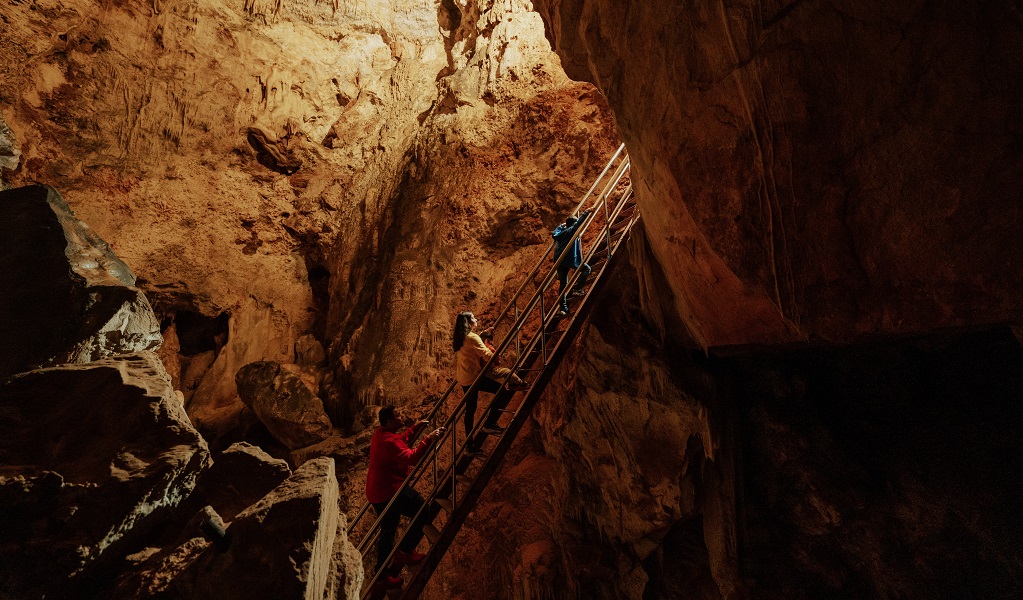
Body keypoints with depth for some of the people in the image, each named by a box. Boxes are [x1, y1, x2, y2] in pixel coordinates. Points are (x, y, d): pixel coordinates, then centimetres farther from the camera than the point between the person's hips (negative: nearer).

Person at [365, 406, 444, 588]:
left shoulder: (381, 434, 10)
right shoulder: (389, 441, -23)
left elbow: (402, 440, 28)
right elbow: (411, 458, -33)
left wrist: (416, 427, 23)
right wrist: (429, 439, -33)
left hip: (376, 493, 11)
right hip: (390, 491, -11)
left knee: (388, 532, 19)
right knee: (423, 512, 0)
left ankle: (382, 574, 28)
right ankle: (404, 552, 8)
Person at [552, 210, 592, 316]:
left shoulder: (560, 233, 20)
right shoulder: (571, 230, 1)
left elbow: (554, 233, 40)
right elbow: (579, 222, -12)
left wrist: (561, 225, 50)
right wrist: (585, 213, -4)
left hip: (559, 261, 7)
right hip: (570, 259, -7)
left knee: (563, 284, 7)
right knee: (586, 269, 11)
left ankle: (563, 308, 4)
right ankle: (577, 288, -5)